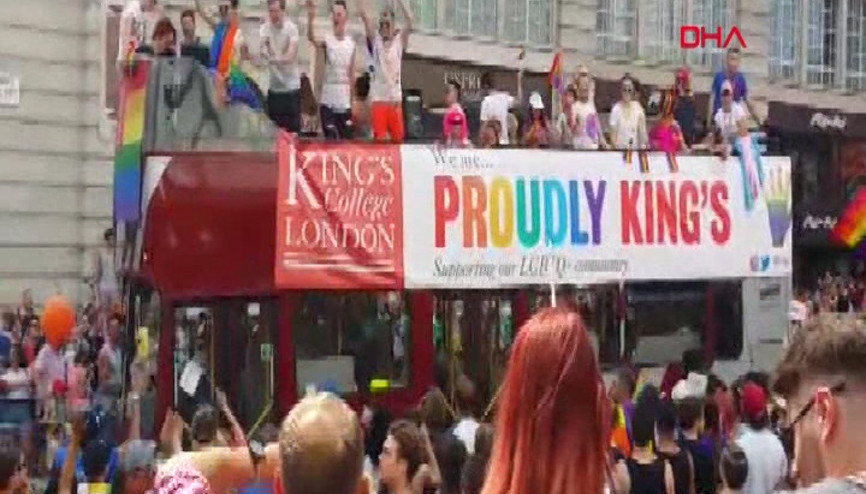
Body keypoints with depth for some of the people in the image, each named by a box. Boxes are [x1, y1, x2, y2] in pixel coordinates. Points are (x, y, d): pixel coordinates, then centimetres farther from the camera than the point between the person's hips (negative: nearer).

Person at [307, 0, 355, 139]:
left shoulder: (351, 42, 6)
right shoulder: (327, 40, -6)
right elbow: (311, 38, -29)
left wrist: (352, 98, 13)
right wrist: (311, 18, -47)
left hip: (344, 100, 4)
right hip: (328, 99, -4)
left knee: (346, 138, 8)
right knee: (330, 138, -6)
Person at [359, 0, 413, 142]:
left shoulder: (399, 40, 6)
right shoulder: (375, 40, 6)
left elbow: (409, 19, -6)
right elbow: (365, 16, -3)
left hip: (395, 98, 1)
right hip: (377, 98, -1)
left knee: (398, 138, 3)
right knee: (379, 138, -4)